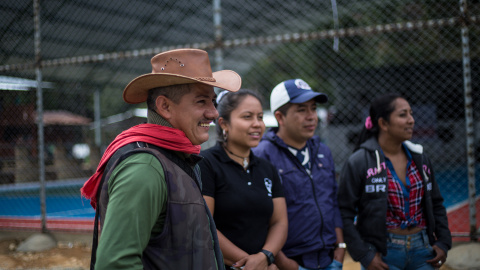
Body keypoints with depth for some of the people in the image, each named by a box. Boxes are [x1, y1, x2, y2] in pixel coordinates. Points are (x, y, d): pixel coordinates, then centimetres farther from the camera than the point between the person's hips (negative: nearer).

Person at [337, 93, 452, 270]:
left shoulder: (419, 157, 7)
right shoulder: (359, 162, -10)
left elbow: (436, 203, 16)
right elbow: (344, 212, -11)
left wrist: (443, 242, 7)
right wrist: (364, 255, -13)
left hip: (422, 249, 5)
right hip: (383, 254, -5)